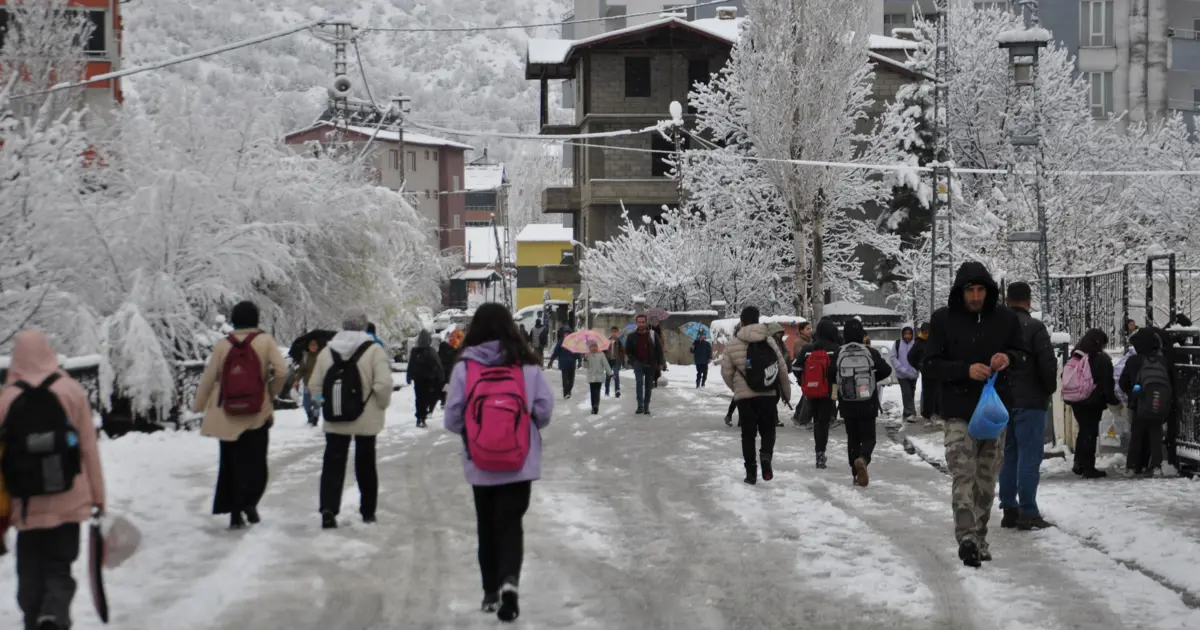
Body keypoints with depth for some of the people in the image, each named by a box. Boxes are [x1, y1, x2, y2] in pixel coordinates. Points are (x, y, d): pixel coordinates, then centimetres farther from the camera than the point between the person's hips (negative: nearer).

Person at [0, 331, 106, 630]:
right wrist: (98, 494, 6)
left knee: (30, 573, 14)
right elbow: (89, 448, -2)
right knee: (59, 568, 7)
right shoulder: (71, 391, -4)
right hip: (68, 501, 0)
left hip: (27, 505, 0)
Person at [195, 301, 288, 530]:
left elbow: (208, 378, 2)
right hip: (257, 414, -2)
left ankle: (235, 513, 13)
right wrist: (271, 393, 5)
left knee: (231, 464, 12)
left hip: (226, 416, 2)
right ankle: (250, 501, -18)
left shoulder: (222, 345, -1)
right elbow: (281, 371, -13)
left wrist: (198, 407, 14)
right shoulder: (265, 341, -5)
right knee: (256, 463, 6)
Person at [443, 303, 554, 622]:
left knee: (487, 526, 17)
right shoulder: (527, 365, -7)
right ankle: (509, 580, -19)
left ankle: (491, 592, 25)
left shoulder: (464, 368, -8)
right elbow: (544, 411, -3)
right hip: (519, 461, -1)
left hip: (480, 463, 1)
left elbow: (453, 419, -6)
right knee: (510, 523, 5)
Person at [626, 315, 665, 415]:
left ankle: (646, 407, 16)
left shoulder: (653, 335, -2)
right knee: (639, 382, -21)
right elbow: (628, 351, 9)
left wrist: (660, 363, -2)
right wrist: (634, 361, -2)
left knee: (648, 386, 6)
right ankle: (640, 406, -21)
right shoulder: (632, 336, 0)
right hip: (638, 364, -1)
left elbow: (659, 349, 3)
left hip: (651, 365, 1)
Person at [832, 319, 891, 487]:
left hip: (847, 404, 1)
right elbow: (886, 370, -5)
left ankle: (857, 474, 10)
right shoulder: (870, 352, -7)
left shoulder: (838, 353, -6)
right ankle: (862, 459, -25)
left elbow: (831, 376, -3)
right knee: (868, 437, 6)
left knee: (853, 438, 13)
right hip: (867, 403, -1)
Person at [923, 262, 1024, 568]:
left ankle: (979, 539, 21)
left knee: (987, 479, 10)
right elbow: (930, 364, -4)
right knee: (964, 475, -15)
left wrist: (1009, 358, -12)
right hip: (958, 412, -3)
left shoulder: (1005, 318, 3)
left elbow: (1024, 354, 12)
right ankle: (966, 538, -22)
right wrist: (966, 370, -19)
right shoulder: (943, 319, -3)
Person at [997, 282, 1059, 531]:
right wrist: (1049, 390, 1)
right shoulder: (1034, 327, -11)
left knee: (1008, 455, 12)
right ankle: (1028, 512, -8)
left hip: (1002, 401, 6)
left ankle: (1009, 510, 14)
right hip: (1030, 401, -6)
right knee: (1029, 456, -5)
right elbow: (1048, 362, -15)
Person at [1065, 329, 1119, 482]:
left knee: (1083, 430, 19)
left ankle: (1079, 464, 21)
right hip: (1093, 401, -6)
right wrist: (1114, 400, -1)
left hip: (1076, 401, 6)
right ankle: (1088, 468, -2)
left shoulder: (1075, 356, 9)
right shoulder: (1102, 359, -11)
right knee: (1091, 432, -2)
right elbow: (1107, 383, -12)